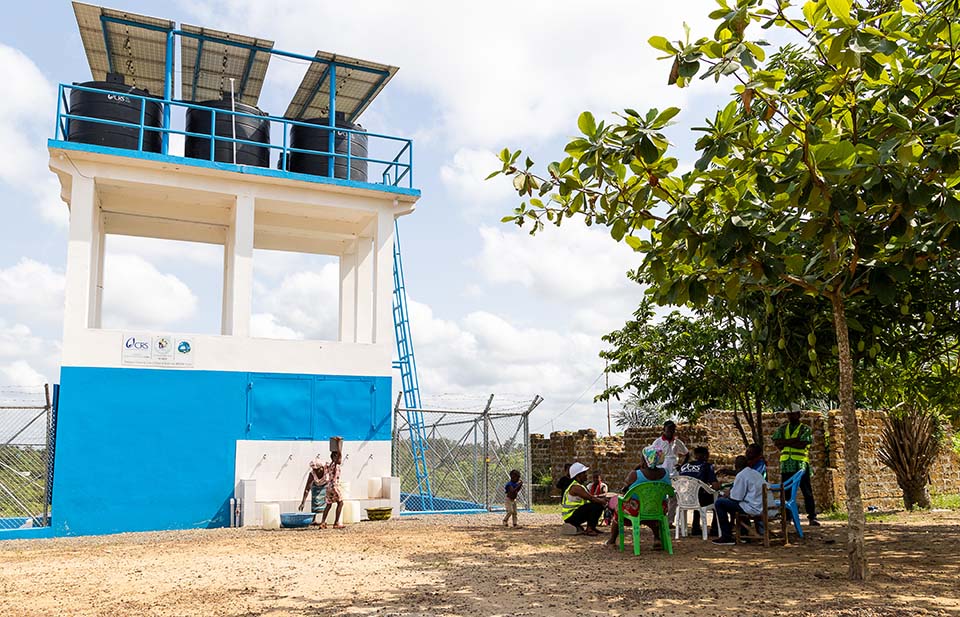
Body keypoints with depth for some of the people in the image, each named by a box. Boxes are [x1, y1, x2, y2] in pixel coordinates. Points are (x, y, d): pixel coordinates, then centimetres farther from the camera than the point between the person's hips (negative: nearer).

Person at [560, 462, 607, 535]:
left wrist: (601, 499, 2)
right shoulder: (576, 487, -18)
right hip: (571, 516, -10)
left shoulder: (578, 486, 16)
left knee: (599, 504, 11)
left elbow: (591, 497, 17)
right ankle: (589, 530, -17)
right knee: (596, 505, -22)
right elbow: (591, 498, -22)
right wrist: (602, 501, -8)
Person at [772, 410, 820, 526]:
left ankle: (812, 517, 2)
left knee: (807, 492, -2)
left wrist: (785, 442, -9)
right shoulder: (782, 429, 15)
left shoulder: (805, 429, 3)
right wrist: (795, 440, -10)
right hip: (785, 466, 4)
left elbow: (802, 444, -13)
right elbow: (776, 443, -1)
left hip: (801, 465, -4)